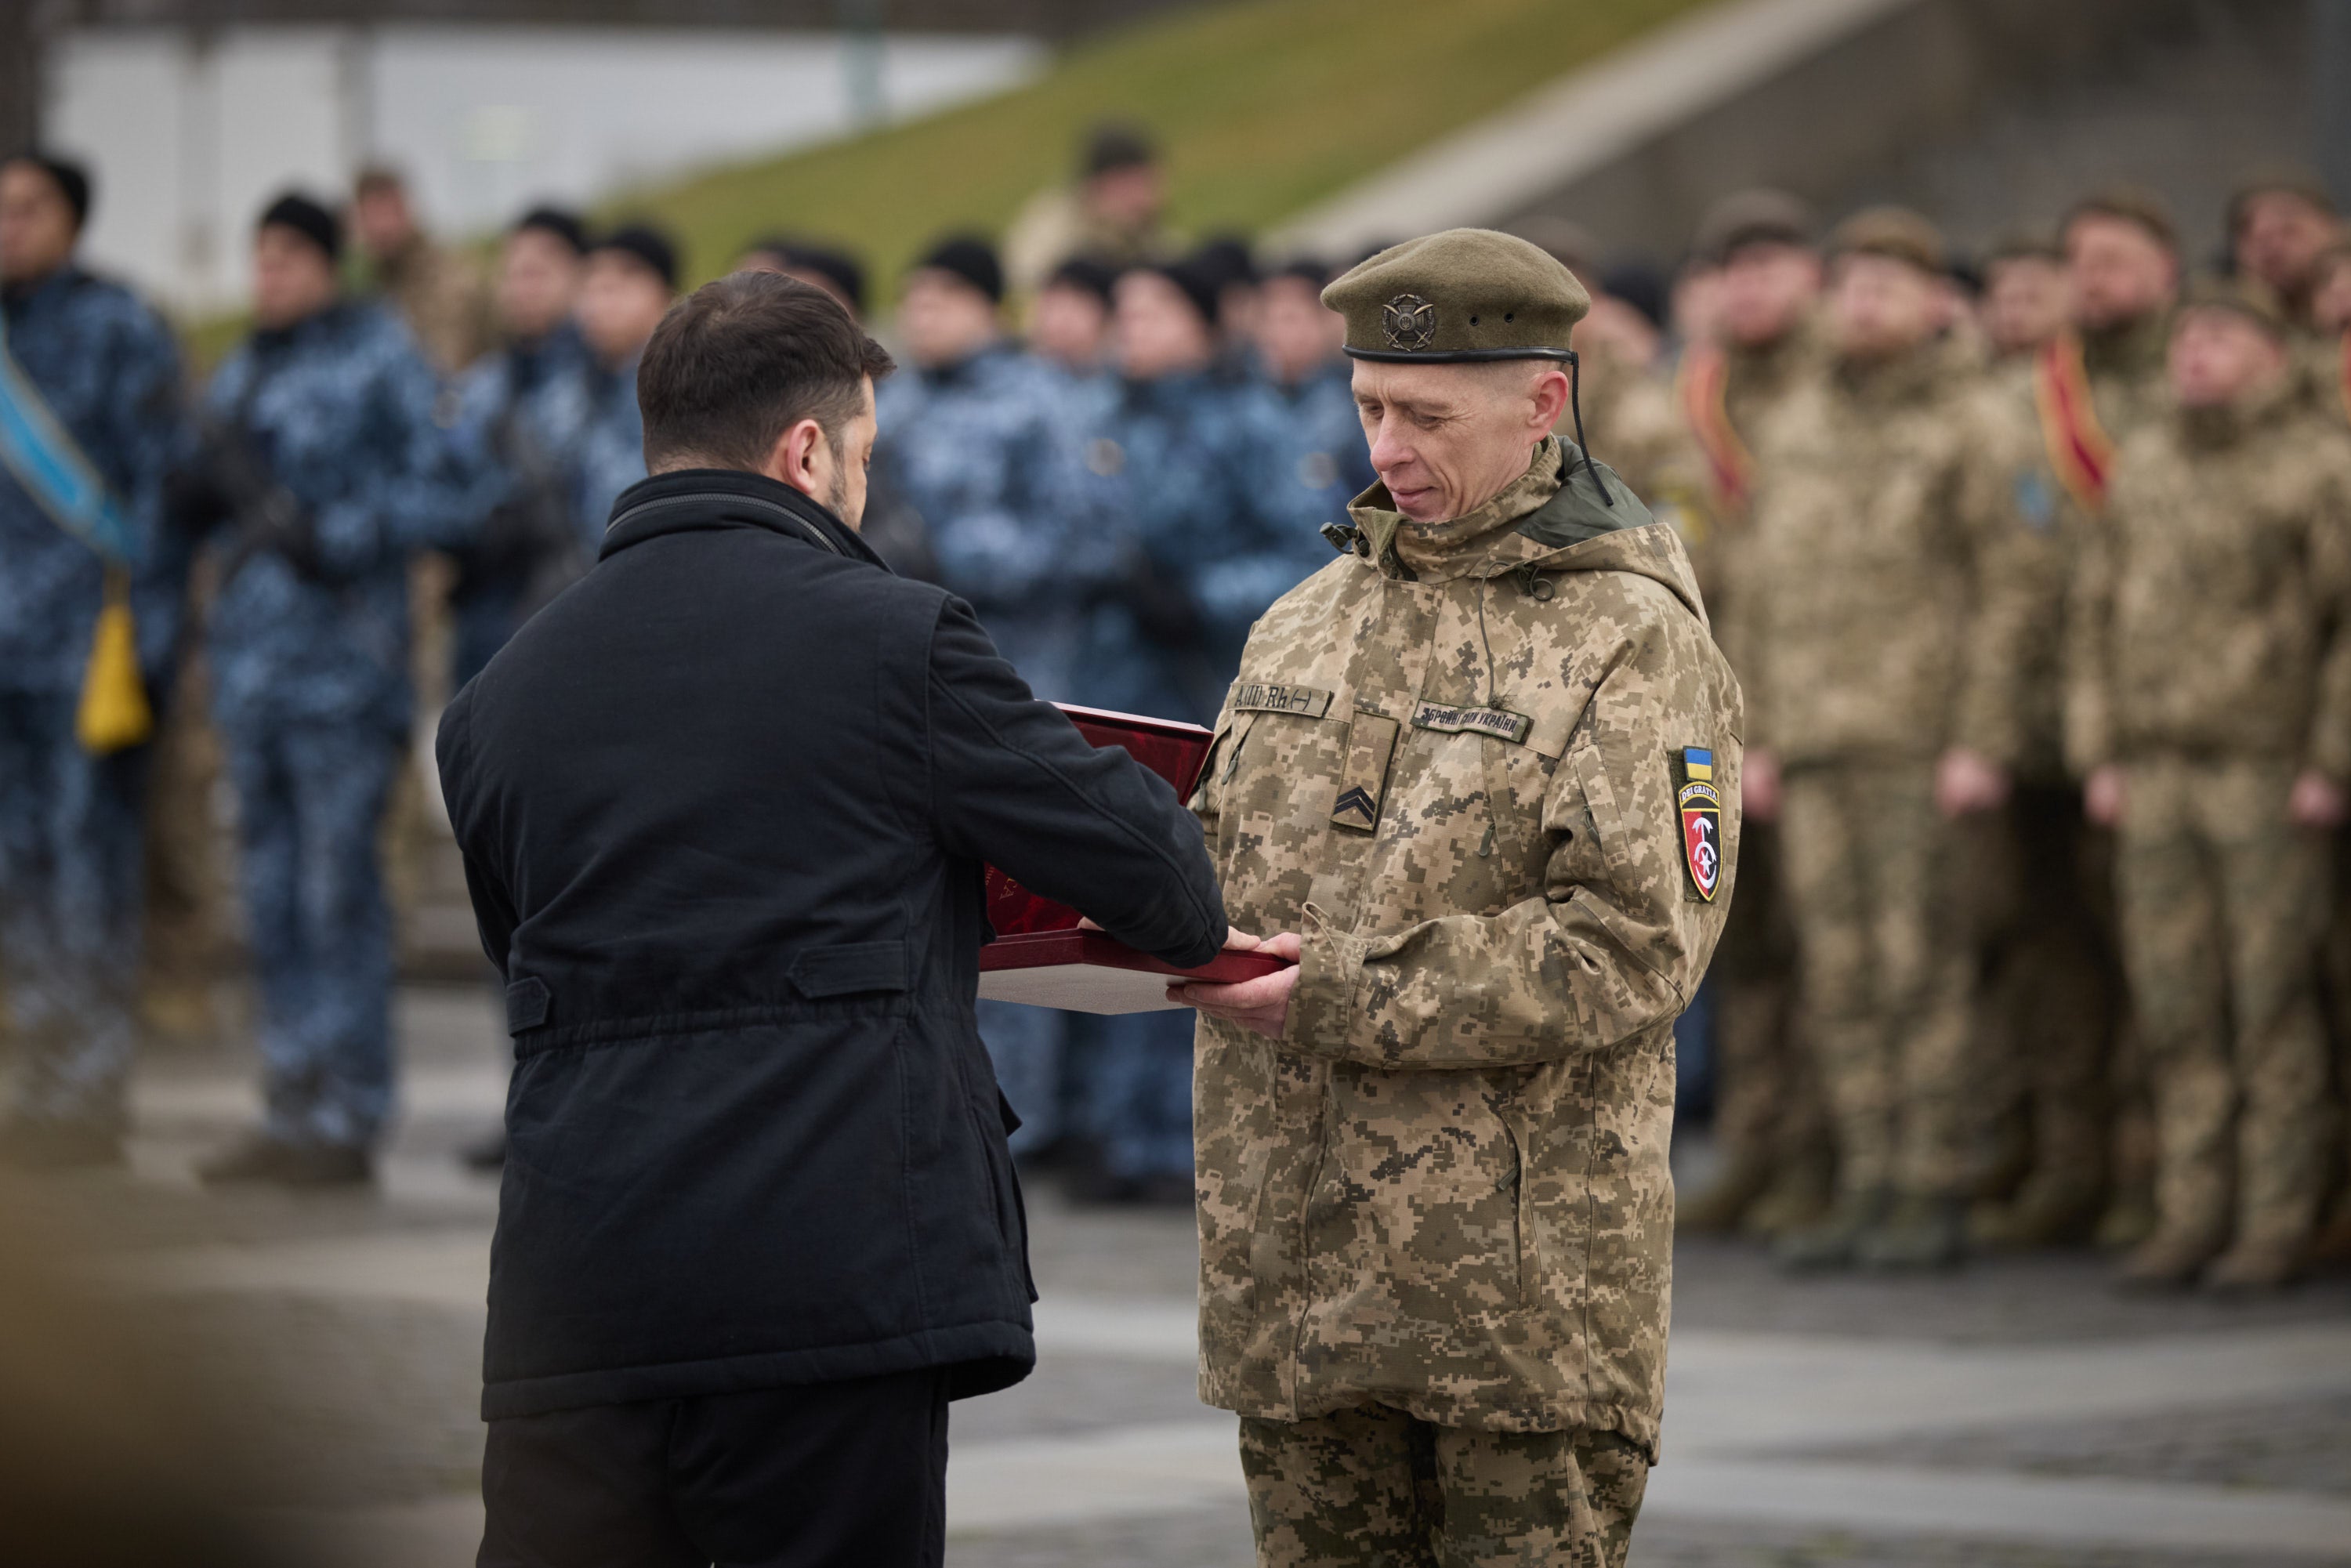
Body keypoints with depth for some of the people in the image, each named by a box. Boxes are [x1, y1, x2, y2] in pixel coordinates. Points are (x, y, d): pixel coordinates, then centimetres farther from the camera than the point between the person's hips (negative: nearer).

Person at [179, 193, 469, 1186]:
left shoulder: (382, 360, -4)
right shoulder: (237, 376, 18)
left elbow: (441, 500, -9)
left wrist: (329, 532, -19)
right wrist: (207, 484, 3)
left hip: (345, 656, -7)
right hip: (250, 654, 7)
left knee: (337, 890, -8)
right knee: (271, 892, 8)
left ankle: (347, 1118, -4)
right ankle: (290, 1111, 14)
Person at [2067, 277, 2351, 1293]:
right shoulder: (2143, 465, 14)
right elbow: (2099, 611, 16)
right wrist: (2098, 752, 9)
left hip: (2269, 779, -5)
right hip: (2156, 779, 5)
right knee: (2175, 1008, 5)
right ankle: (2190, 1217, 11)